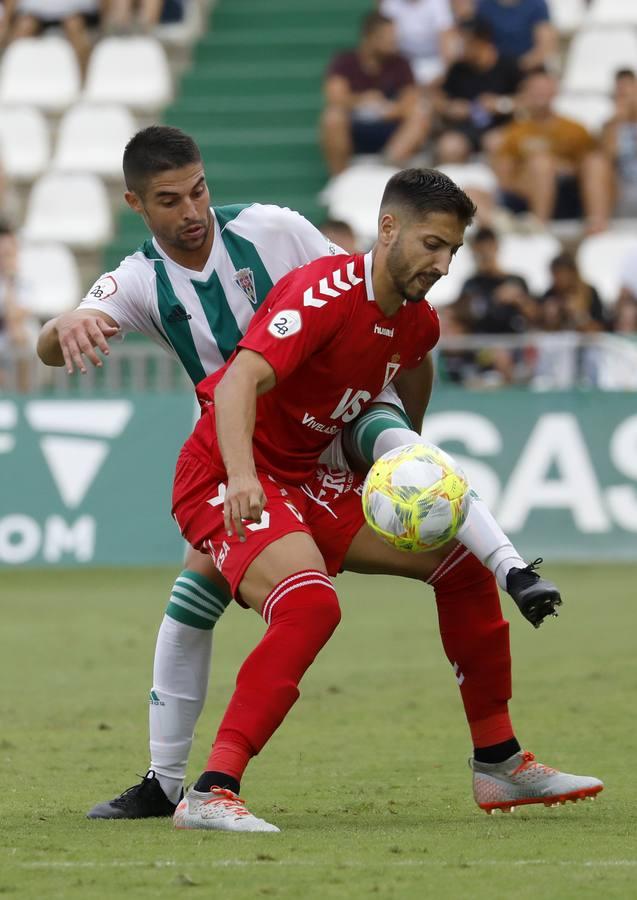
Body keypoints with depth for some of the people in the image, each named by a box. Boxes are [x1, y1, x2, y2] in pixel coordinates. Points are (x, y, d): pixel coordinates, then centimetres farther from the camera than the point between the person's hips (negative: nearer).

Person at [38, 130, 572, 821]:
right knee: (193, 595, -5)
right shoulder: (140, 283, -7)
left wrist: (402, 436, -7)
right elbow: (50, 350, -23)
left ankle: (513, 571, -48)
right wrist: (68, 326, -49)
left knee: (393, 444, -38)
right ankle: (163, 783, 7)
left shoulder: (273, 229, -12)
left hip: (346, 408, -3)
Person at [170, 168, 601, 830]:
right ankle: (210, 794, -37)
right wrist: (241, 477, -50)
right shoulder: (326, 293, -22)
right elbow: (238, 382, -36)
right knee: (311, 603, -35)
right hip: (225, 480, -9)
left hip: (304, 484, 9)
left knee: (461, 559, 10)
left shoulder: (419, 323, 5)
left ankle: (500, 766, 23)